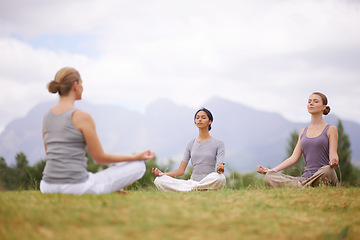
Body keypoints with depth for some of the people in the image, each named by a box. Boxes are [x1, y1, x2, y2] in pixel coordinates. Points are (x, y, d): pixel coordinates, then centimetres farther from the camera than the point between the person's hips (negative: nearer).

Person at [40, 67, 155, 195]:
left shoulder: (46, 116, 8)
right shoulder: (83, 117, -11)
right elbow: (100, 158, -5)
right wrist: (135, 157, 5)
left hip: (48, 188, 7)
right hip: (76, 187, -7)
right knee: (138, 166, 8)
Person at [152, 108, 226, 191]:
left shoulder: (219, 144, 6)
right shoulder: (190, 144, 16)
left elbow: (220, 166, -7)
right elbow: (181, 170, 10)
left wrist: (220, 168, -33)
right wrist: (162, 174, -6)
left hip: (209, 182, -3)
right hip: (192, 181, 3)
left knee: (220, 178, -41)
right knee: (159, 180, -20)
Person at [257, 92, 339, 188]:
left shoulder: (330, 129, 7)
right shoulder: (303, 131, 21)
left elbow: (333, 154, -3)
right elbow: (294, 158, 13)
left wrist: (334, 161, -30)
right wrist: (270, 170, 3)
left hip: (323, 178, -4)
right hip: (306, 177, 4)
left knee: (327, 170, -42)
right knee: (269, 177, -19)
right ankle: (304, 188, -36)